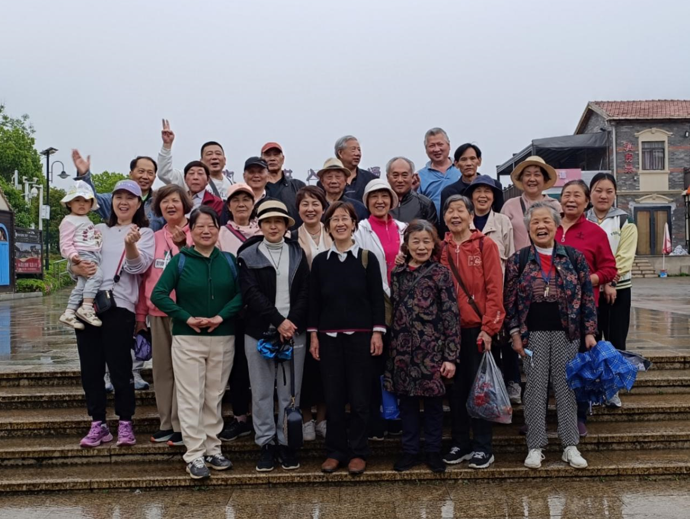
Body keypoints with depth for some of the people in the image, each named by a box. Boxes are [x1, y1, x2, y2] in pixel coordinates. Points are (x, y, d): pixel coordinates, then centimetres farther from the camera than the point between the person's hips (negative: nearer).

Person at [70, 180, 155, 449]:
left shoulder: (144, 233, 7)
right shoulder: (98, 230, 18)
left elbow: (139, 266, -10)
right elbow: (73, 260, 12)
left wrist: (131, 245, -30)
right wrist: (77, 268, -12)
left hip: (119, 305, -4)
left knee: (120, 367, -4)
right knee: (90, 367, 5)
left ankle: (125, 424, 8)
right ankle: (98, 425, 14)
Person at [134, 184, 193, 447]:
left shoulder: (195, 235, -1)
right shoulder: (154, 238, 13)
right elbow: (146, 277, 14)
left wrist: (183, 243, -19)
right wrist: (140, 313, 13)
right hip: (158, 312, 5)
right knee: (161, 368, 9)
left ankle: (181, 425, 5)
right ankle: (165, 422, 18)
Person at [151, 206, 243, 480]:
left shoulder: (229, 260, 5)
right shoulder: (180, 261, -1)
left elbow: (241, 293, -1)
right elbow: (158, 294, -7)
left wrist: (220, 317, -15)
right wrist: (187, 318, -15)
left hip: (223, 339, 2)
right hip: (187, 339, -2)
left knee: (215, 397, 10)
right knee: (191, 399, 0)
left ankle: (213, 449, 21)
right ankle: (194, 455, 6)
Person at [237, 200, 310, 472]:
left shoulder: (297, 253, 10)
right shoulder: (248, 256, 3)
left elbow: (304, 292, 3)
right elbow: (251, 294, -7)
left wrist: (292, 323, -10)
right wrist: (279, 321, -15)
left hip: (294, 331, 1)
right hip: (259, 332, -1)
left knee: (290, 391, 4)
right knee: (262, 392, 4)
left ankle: (287, 442, 14)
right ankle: (266, 443, 14)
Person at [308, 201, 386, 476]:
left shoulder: (367, 258, 0)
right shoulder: (320, 261, 5)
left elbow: (377, 298, -1)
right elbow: (314, 300, 7)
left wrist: (377, 332, -7)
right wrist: (313, 334, 3)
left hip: (360, 336, -2)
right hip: (329, 337, 2)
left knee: (360, 397, 3)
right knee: (333, 396, 6)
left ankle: (358, 452, 16)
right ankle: (335, 451, 19)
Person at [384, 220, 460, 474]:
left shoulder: (441, 273, -4)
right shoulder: (397, 274, 8)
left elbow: (451, 315, -7)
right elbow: (392, 312, 11)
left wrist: (451, 356, -11)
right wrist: (390, 350, 9)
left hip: (431, 350, -3)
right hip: (403, 350, 3)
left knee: (433, 401, 7)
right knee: (407, 401, 10)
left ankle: (433, 451, 20)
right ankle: (409, 451, 22)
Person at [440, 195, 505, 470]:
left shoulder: (486, 245, -3)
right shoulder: (440, 249, 7)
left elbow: (494, 289, -7)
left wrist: (489, 327, -12)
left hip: (478, 328, -3)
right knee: (456, 387, 10)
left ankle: (482, 446, 13)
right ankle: (459, 443, 21)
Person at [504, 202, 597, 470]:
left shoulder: (574, 256, 2)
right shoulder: (518, 260, 1)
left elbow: (587, 296, 3)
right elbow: (510, 299, 1)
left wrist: (589, 332, -2)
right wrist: (515, 334, -4)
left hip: (566, 332, 1)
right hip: (533, 333, 0)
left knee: (566, 387, 6)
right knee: (535, 388, 4)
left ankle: (570, 446, 15)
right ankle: (535, 446, 12)